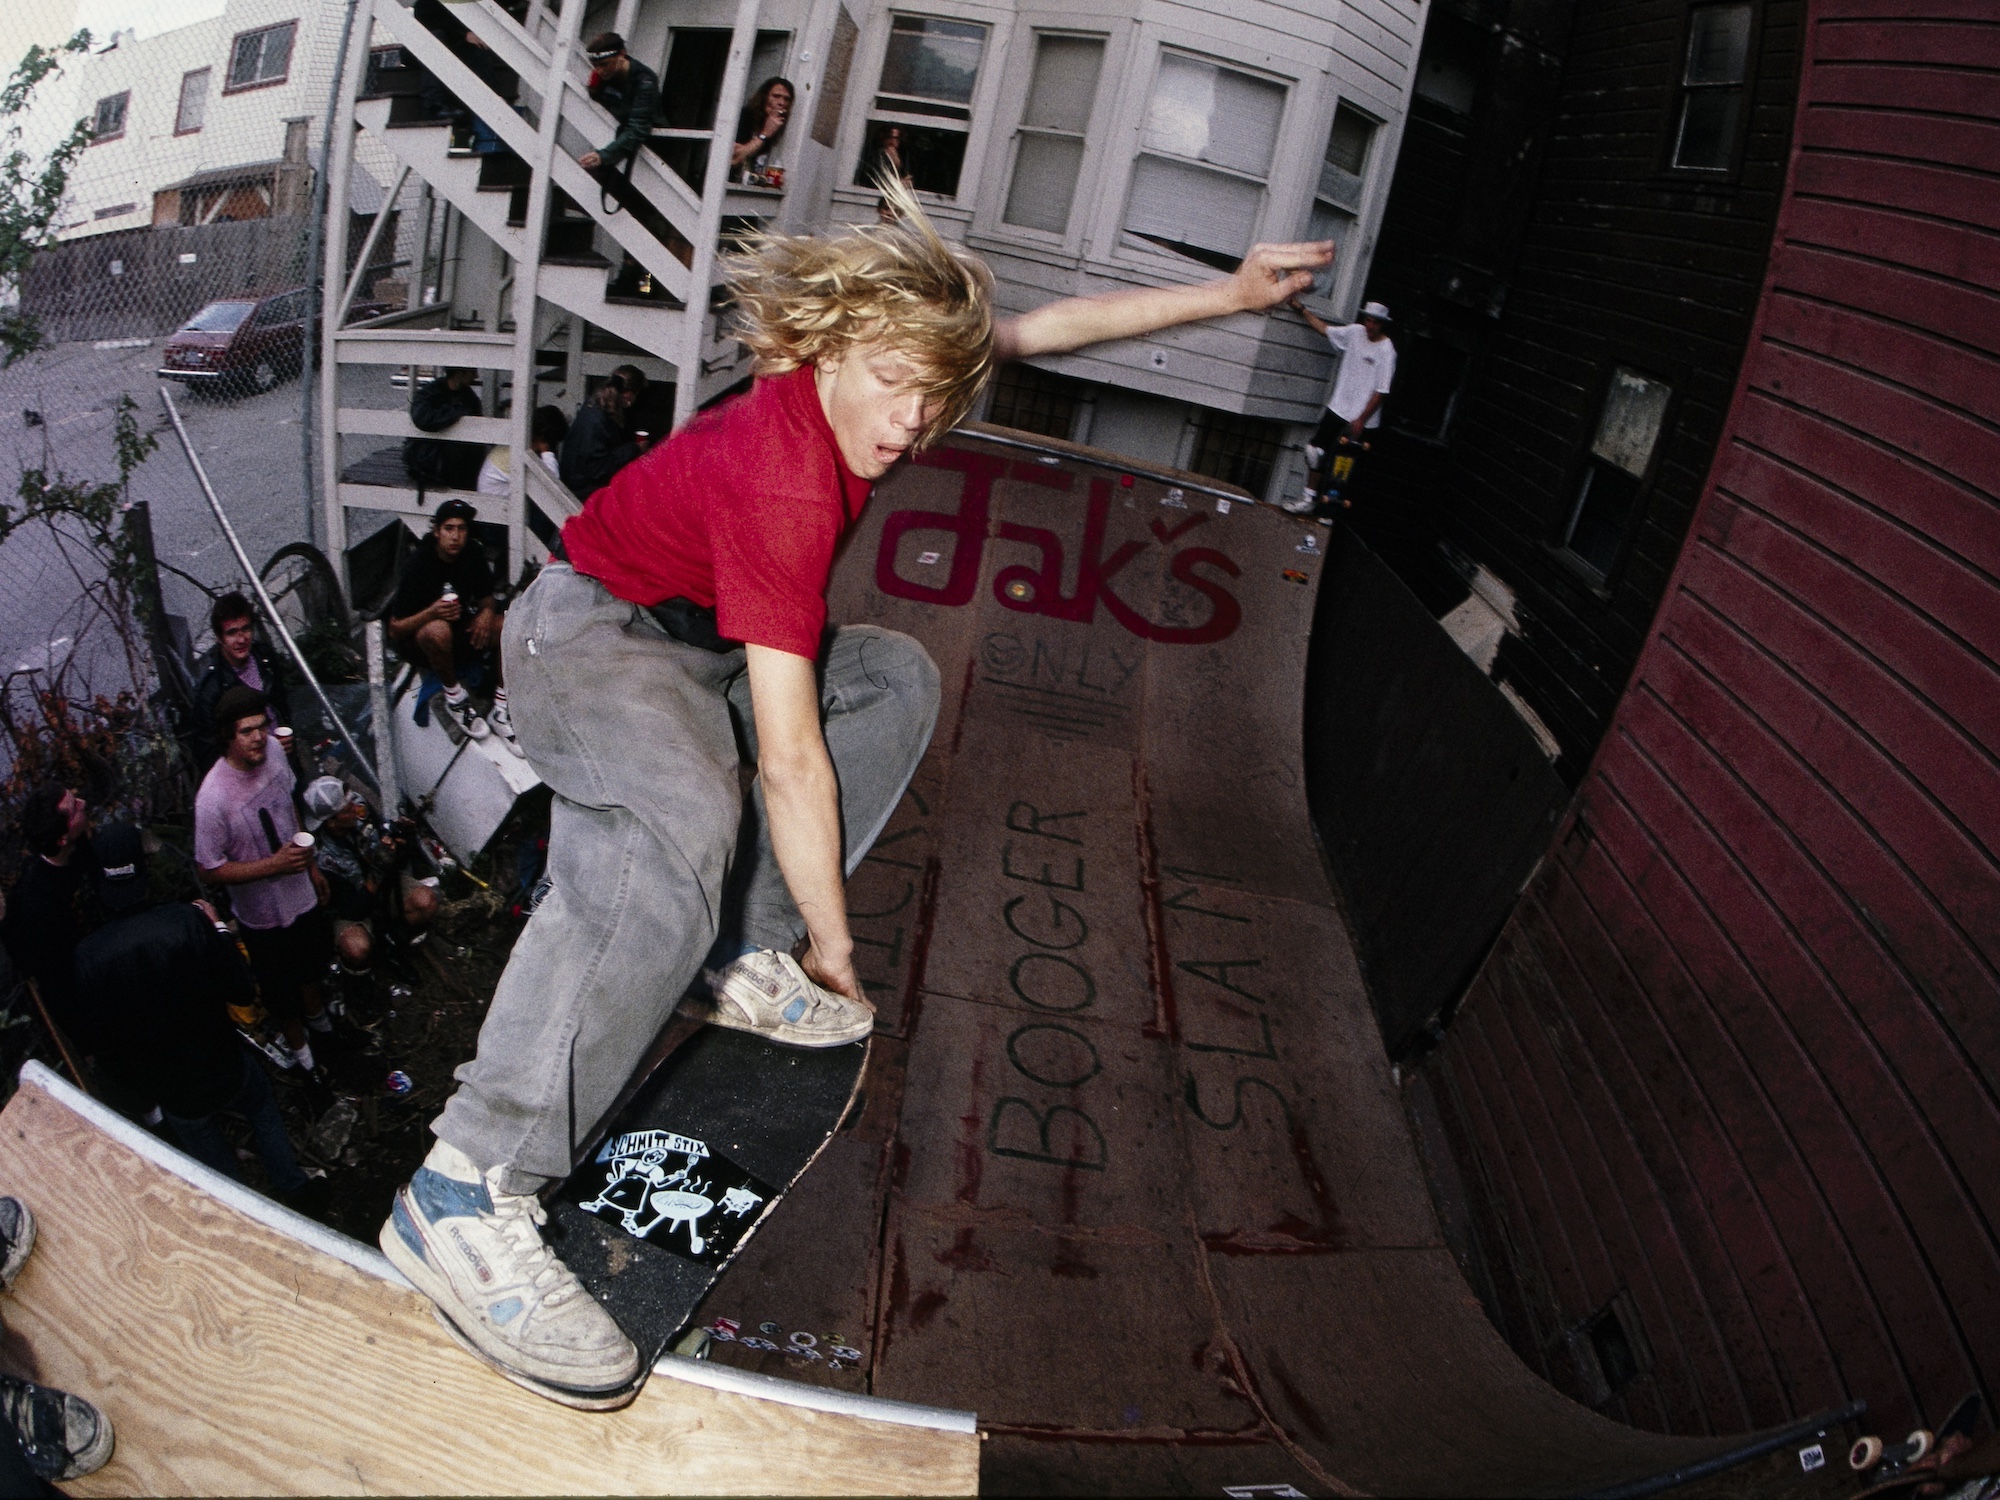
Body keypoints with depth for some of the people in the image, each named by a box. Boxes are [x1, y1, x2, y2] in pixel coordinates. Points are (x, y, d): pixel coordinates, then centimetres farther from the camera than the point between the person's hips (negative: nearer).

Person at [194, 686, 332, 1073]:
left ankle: (315, 1012, 61)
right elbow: (211, 869, -24)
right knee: (280, 983, 19)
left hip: (301, 892, 6)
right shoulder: (214, 797, -34)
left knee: (316, 956, 30)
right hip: (263, 913, -6)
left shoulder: (274, 758, -14)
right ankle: (296, 1044, 47)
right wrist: (275, 865, -32)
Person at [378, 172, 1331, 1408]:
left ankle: (738, 958, -2)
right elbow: (791, 761, -32)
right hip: (590, 630, -10)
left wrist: (1231, 293, 2)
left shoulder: (863, 383, -9)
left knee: (897, 680, 6)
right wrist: (836, 949, -23)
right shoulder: (785, 484, -33)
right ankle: (468, 1193, -40)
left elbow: (1047, 326, 6)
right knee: (690, 819, -38)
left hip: (698, 637, 10)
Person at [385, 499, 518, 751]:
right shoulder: (418, 563, -20)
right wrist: (432, 612, -38)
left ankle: (501, 712, -12)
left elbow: (487, 596, 9)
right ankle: (455, 697, -15)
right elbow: (395, 629, -19)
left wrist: (487, 612, -17)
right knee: (438, 631, -40)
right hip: (418, 639, -5)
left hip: (462, 628, 5)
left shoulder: (473, 554, -7)